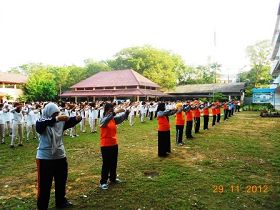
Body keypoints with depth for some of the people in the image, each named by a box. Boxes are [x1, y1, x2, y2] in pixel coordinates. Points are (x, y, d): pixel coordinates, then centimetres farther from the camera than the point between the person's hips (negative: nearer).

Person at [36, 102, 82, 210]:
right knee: (45, 184, 6)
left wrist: (77, 118, -30)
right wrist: (56, 119, -47)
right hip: (45, 158, -5)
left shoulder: (61, 122, -2)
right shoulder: (41, 123, -13)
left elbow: (70, 122, -7)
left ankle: (61, 201, 40)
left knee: (61, 181, 20)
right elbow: (40, 124, -35)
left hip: (60, 156, 5)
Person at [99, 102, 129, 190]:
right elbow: (107, 119, -36)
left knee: (114, 162, 17)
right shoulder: (103, 120, -13)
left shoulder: (114, 119, 4)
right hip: (105, 145, -6)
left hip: (114, 144, 6)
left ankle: (113, 178, 34)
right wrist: (116, 112, -44)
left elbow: (122, 118, -2)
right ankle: (103, 182, 10)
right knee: (106, 164, -1)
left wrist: (126, 112, -22)